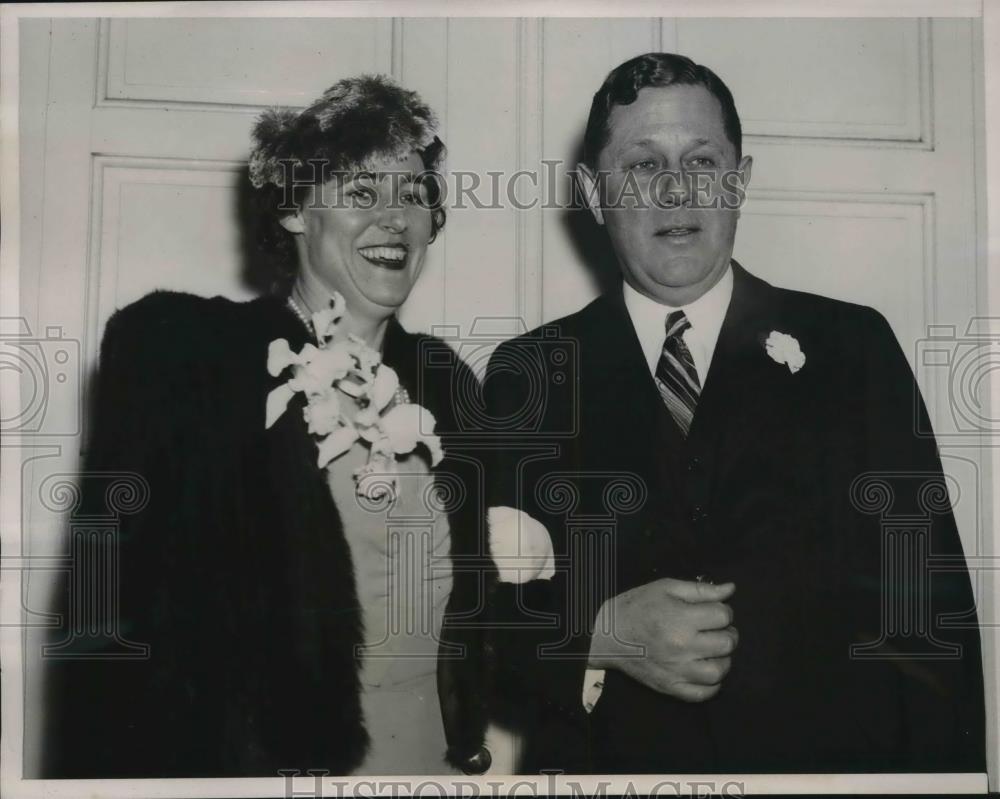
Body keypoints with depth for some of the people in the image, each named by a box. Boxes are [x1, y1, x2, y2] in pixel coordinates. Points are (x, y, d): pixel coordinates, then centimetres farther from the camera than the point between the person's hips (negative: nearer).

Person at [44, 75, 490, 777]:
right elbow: (119, 608, -13)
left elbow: (464, 618, 9)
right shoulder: (177, 346, -11)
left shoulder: (446, 384, 3)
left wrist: (472, 749, 0)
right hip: (235, 761, -4)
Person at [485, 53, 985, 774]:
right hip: (608, 759, 0)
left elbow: (931, 605, -3)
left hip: (833, 750, 1)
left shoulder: (853, 348, -3)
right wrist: (603, 636, -19)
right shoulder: (526, 376, -2)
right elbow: (475, 607, -3)